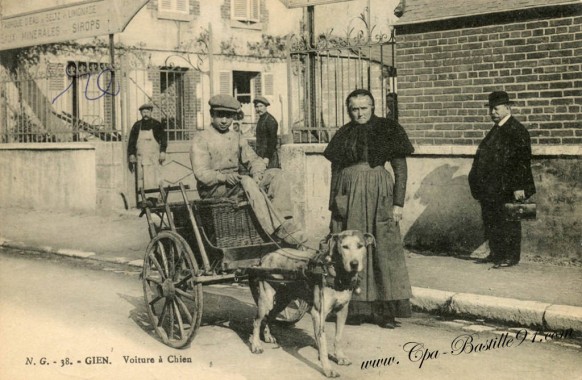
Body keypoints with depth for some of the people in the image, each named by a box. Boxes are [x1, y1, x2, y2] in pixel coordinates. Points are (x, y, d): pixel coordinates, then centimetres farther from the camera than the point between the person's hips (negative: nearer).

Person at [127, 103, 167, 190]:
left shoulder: (156, 124, 6)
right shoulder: (137, 125, 10)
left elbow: (163, 138, 5)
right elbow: (131, 141, 12)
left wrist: (162, 152, -5)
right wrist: (131, 154, 5)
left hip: (154, 156, -2)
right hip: (140, 156, 2)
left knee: (154, 176, -10)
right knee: (141, 176, -3)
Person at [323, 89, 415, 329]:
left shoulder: (388, 129, 2)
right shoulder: (343, 135, 11)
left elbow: (400, 168, 0)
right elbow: (335, 170, 14)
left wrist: (398, 203, -8)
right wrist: (333, 205, 10)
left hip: (379, 195, -3)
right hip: (348, 196, 3)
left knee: (383, 248, -4)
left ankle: (386, 309, 3)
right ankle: (358, 308, 10)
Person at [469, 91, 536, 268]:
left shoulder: (517, 130, -12)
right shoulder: (495, 130, 15)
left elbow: (523, 160, -17)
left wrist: (518, 187, -22)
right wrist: (480, 184, 17)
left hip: (507, 189, -9)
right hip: (491, 189, 9)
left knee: (508, 222, -1)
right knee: (490, 220, 13)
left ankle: (511, 257, 8)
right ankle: (495, 253, 25)